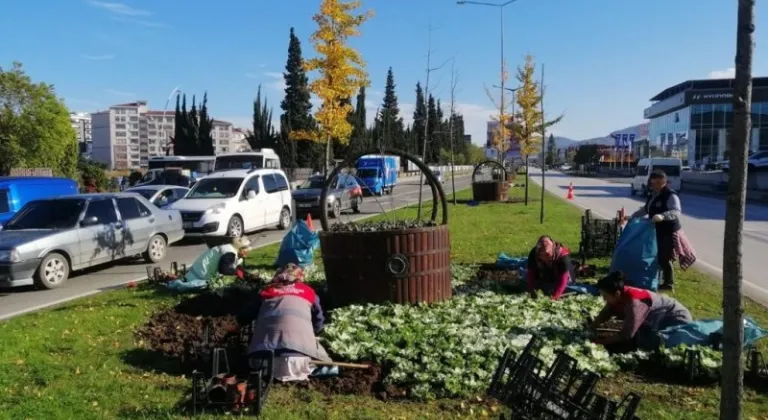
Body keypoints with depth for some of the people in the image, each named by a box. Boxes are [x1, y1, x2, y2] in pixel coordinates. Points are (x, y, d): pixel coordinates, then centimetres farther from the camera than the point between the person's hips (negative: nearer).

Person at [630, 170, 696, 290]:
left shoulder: (670, 195, -17)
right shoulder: (653, 195, 11)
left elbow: (677, 212, -31)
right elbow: (645, 209, 27)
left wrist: (662, 216, -47)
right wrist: (632, 216, 22)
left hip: (669, 232, -8)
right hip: (657, 231, 8)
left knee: (664, 258, -5)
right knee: (658, 256, 13)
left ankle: (669, 283, 9)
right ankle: (663, 280, 26)